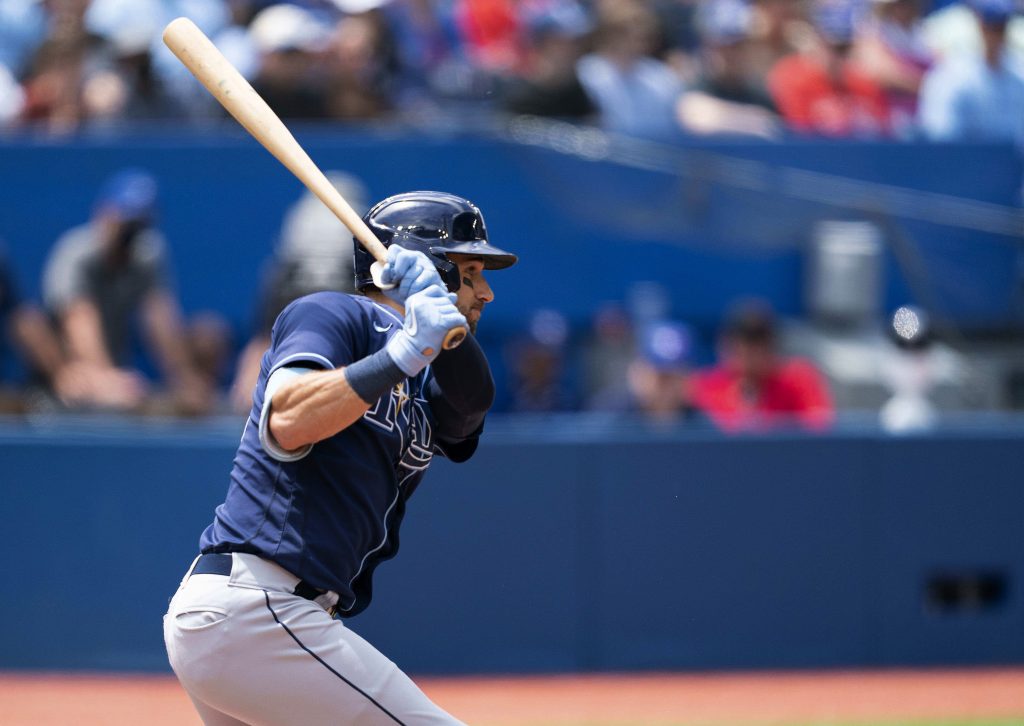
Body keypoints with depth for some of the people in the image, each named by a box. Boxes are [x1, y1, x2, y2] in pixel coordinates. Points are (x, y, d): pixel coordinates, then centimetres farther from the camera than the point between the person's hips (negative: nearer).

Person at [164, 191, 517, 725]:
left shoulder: (428, 384, 19)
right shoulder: (333, 315, -1)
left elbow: (472, 398, -5)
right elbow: (286, 424, -19)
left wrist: (438, 309, -23)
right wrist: (401, 354, -28)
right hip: (253, 609, -10)